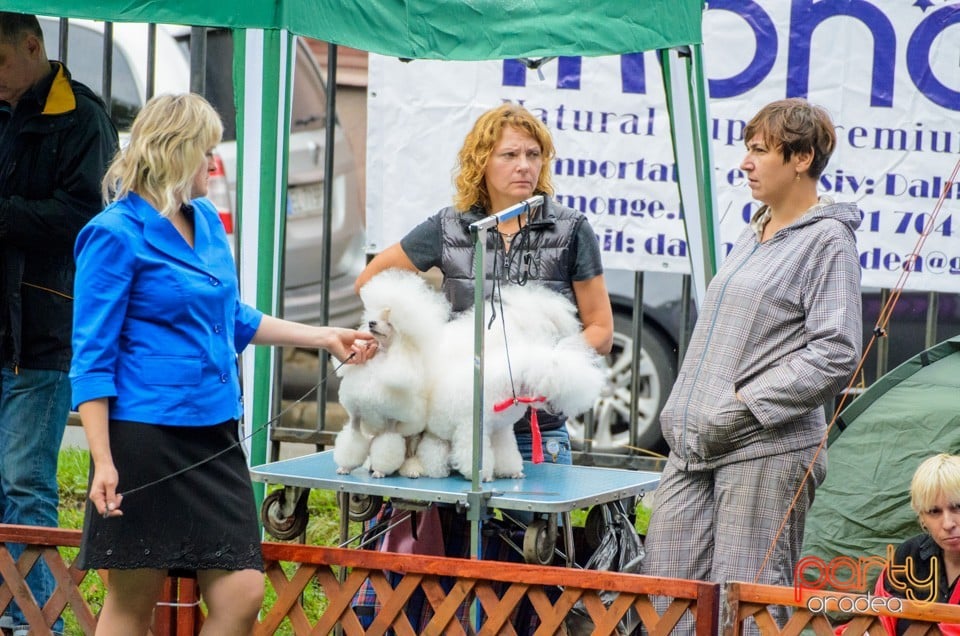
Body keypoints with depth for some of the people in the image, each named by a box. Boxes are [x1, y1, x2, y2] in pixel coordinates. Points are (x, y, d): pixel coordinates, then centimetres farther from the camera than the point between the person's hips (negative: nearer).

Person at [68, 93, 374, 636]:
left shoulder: (207, 221, 12)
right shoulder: (117, 235, -10)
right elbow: (93, 357, -11)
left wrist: (325, 338, 25)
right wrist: (102, 461, -17)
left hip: (215, 437, 7)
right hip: (146, 441, -7)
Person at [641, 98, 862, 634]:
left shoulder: (828, 239, -6)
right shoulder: (756, 234, 19)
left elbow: (835, 355, -15)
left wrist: (747, 404, -16)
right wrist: (682, 410, 17)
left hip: (767, 449, -8)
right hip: (696, 446, 9)